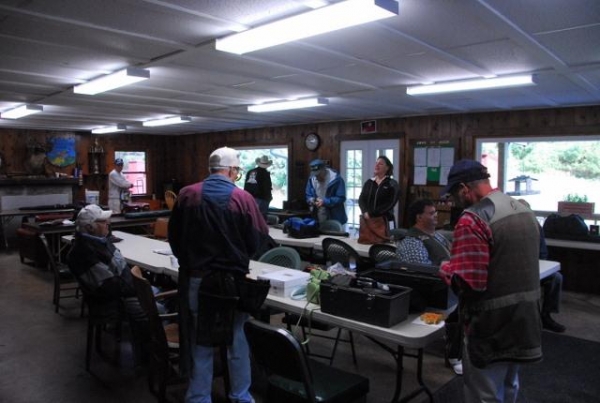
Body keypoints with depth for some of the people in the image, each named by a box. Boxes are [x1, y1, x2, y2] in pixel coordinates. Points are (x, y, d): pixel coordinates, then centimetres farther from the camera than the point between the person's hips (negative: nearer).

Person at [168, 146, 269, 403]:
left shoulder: (187, 195, -4)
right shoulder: (243, 198, -12)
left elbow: (173, 236, 5)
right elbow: (259, 238, -8)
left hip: (197, 278, 2)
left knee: (201, 342, 14)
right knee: (237, 339, 15)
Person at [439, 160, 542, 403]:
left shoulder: (473, 220, -23)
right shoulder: (525, 211, 8)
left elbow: (467, 282, -28)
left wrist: (446, 268, -8)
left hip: (492, 325, -9)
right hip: (524, 320, 9)